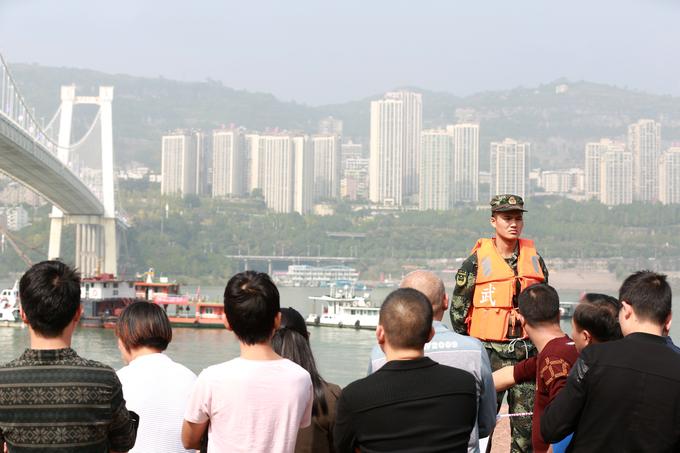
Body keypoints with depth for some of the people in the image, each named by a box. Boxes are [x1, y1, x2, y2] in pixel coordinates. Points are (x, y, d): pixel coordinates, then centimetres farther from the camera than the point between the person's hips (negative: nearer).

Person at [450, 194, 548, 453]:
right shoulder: (476, 262, -3)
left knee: (527, 424, 4)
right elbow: (457, 309, 1)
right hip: (489, 351, -3)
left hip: (527, 351, 4)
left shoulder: (534, 259, 10)